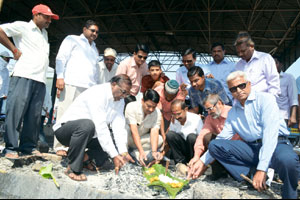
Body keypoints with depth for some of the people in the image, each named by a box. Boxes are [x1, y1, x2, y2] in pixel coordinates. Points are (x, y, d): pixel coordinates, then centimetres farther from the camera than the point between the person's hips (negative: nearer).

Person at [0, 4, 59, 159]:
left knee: (34, 115, 3)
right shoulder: (23, 27, 6)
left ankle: (28, 146, 10)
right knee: (16, 111, -8)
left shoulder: (44, 33, 26)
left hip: (40, 79, 7)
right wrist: (14, 50, -3)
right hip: (23, 76, -6)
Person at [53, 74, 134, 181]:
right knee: (86, 124, -39)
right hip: (64, 129, -8)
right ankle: (73, 168, -25)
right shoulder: (97, 94, -26)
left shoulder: (119, 100, 0)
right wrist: (114, 155, -31)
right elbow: (100, 127, -32)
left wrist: (123, 152, -21)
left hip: (89, 135, 8)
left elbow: (119, 126, -9)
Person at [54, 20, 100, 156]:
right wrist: (60, 77, -10)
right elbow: (61, 57, 3)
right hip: (71, 83, -5)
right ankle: (60, 146, -4)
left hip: (90, 87, 5)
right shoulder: (72, 40, 15)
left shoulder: (95, 49, 33)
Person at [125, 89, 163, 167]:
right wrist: (141, 151, -43)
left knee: (160, 140, -21)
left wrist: (154, 151, -41)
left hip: (141, 139, 4)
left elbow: (154, 132, -24)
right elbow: (134, 131, -33)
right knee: (126, 128, -35)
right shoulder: (131, 107, -26)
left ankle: (132, 152, -16)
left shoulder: (157, 113, -15)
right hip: (128, 139, -4)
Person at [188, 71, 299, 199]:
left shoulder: (265, 99, -4)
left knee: (287, 160, -38)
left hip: (276, 144, -4)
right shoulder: (232, 112, 14)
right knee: (214, 145, -12)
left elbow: (270, 133, -16)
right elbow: (222, 138, 13)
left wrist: (261, 169, -24)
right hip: (251, 148, 4)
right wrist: (203, 162, 1)